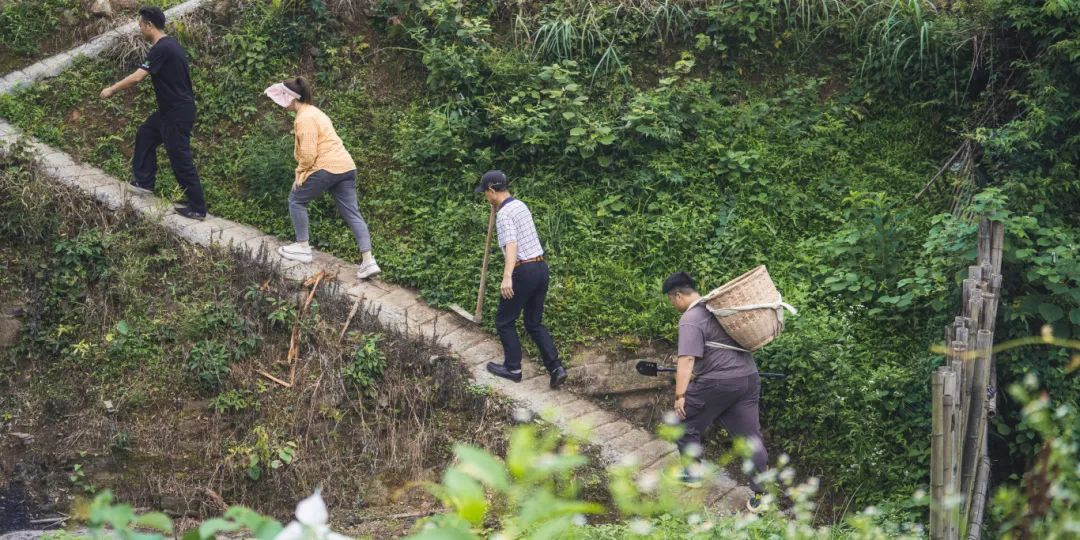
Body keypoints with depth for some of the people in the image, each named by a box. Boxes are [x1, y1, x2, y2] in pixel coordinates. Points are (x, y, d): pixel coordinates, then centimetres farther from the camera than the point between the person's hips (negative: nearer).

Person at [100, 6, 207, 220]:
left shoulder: (162, 49, -22)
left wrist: (111, 90, -13)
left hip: (178, 112, -10)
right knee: (145, 135, 23)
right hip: (172, 108, 10)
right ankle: (144, 181, 33)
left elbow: (137, 77, -25)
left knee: (180, 158, -5)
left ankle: (197, 208, 1)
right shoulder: (169, 43, 9)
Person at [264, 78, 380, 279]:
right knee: (352, 213, 4)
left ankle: (303, 248, 15)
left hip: (327, 168, -9)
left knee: (296, 200, 11)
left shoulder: (304, 118, -11)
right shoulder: (313, 112, 21)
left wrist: (300, 174, -3)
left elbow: (308, 153, -17)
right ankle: (368, 261, -4)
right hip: (346, 166, 9)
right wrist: (303, 171, 21)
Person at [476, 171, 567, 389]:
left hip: (523, 272, -8)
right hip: (541, 268, 8)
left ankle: (513, 368, 17)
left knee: (504, 321, 10)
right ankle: (555, 368, 3)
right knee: (534, 323, 14)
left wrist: (506, 277, -43)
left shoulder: (504, 214, -15)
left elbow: (511, 245, -31)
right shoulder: (521, 205, 13)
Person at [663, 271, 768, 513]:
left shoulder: (690, 320, -12)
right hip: (749, 379, 8)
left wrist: (679, 396, -25)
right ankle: (760, 493, 11)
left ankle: (692, 473, 27)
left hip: (717, 384, -8)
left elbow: (687, 359, -23)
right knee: (751, 436, 9)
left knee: (686, 425, 15)